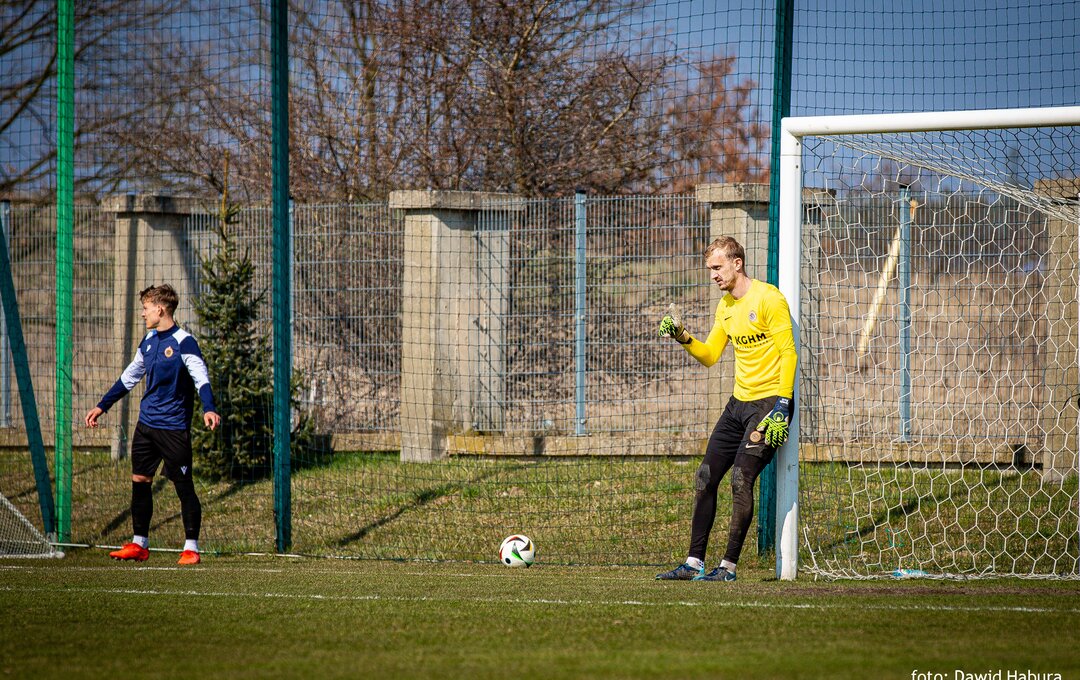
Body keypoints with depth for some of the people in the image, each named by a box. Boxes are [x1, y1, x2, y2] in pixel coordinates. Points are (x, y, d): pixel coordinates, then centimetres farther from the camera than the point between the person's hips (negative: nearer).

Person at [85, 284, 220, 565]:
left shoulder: (183, 342, -12)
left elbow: (202, 379, -21)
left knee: (184, 486, -4)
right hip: (146, 423, 8)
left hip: (174, 427, -8)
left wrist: (208, 409, -38)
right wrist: (102, 406, 24)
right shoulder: (149, 340, 11)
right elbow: (129, 377, 22)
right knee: (140, 481, 9)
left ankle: (191, 548, 3)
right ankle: (139, 544, 18)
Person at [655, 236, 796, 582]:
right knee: (706, 478, 6)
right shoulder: (725, 307, 14)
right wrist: (683, 337, 1)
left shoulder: (767, 298, -11)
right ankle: (694, 563, 11)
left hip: (769, 402, -9)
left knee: (740, 478, -16)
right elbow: (710, 355, 19)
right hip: (739, 401, 9)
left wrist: (782, 406, -20)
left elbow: (788, 352, -14)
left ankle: (728, 567, -11)